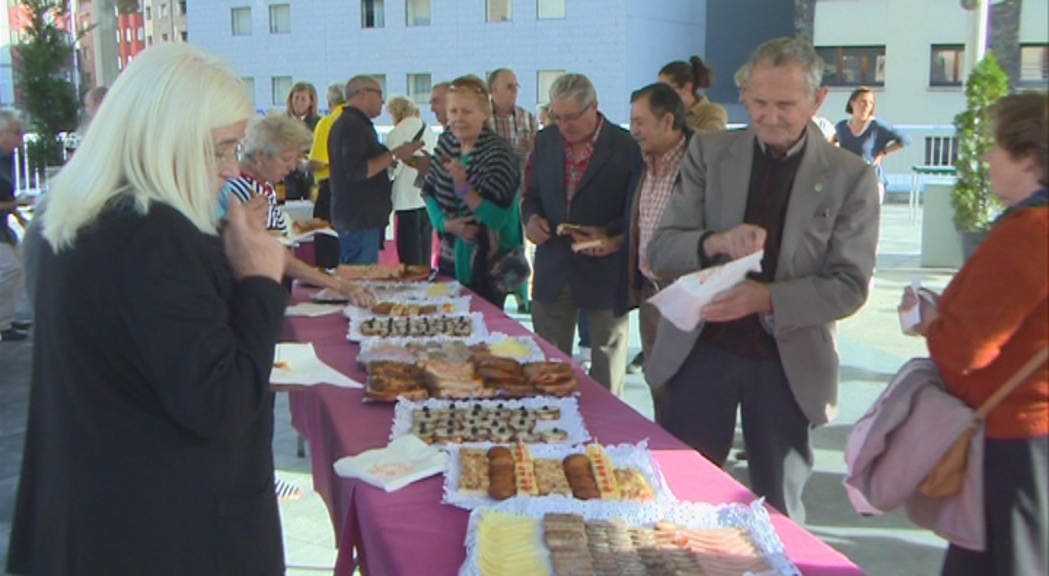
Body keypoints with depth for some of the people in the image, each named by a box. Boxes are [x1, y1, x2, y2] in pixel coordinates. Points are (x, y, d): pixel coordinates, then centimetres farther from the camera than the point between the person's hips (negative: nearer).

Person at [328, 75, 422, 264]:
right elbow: (356, 171, -25)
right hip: (359, 220, -11)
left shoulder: (348, 123, 20)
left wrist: (393, 157, 21)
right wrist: (394, 155, -19)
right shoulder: (352, 125, -15)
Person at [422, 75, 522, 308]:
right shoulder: (446, 142, 2)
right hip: (451, 257, 6)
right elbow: (429, 191, 10)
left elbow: (498, 217, -21)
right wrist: (446, 224, -8)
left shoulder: (498, 152, -17)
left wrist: (463, 186, -32)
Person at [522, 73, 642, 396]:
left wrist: (614, 237, -21)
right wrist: (532, 218, -6)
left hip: (605, 270, -4)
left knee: (607, 369, 9)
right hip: (553, 270, 4)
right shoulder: (545, 141, 5)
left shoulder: (626, 148, -10)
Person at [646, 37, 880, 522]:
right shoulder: (709, 152, 0)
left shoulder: (850, 177, -4)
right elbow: (660, 251, -3)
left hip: (788, 361, -1)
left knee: (778, 509, 13)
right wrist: (713, 243, -25)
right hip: (700, 349, 1)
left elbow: (850, 284, -8)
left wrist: (769, 299, -24)